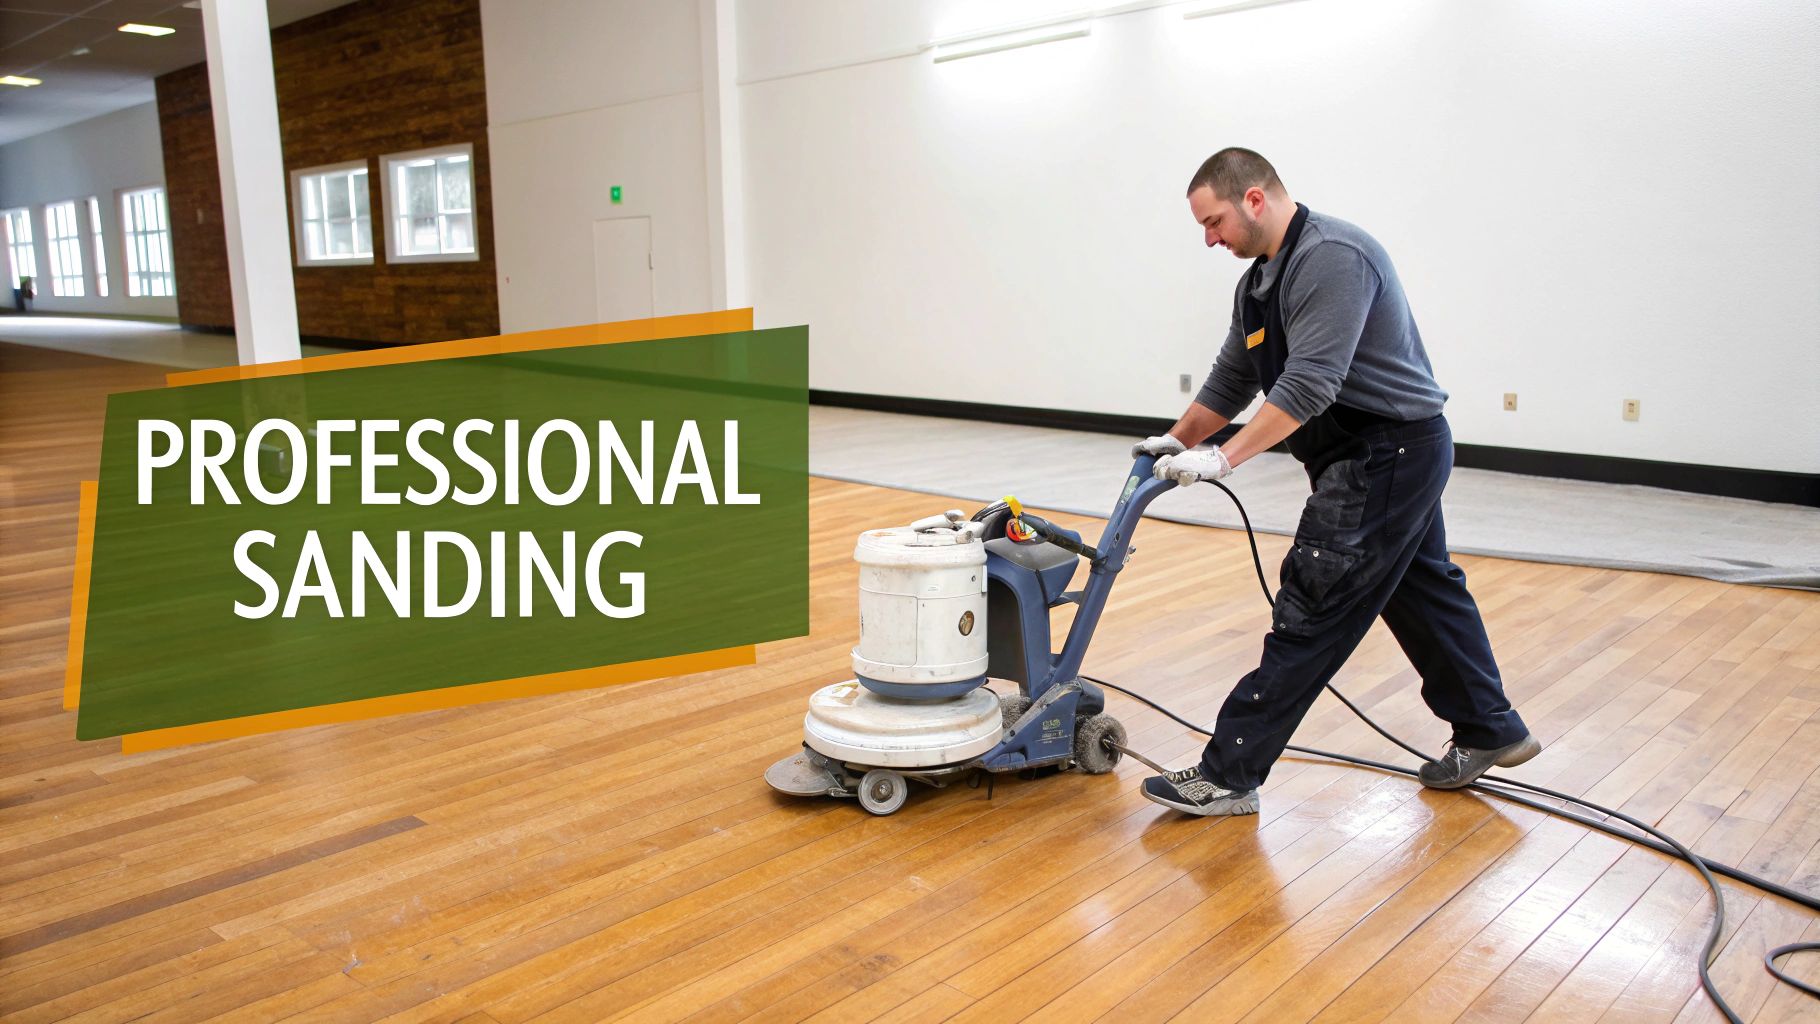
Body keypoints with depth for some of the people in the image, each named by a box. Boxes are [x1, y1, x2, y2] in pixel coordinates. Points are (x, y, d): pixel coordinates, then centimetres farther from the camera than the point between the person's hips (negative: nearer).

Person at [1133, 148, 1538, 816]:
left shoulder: (1332, 257, -21)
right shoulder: (1262, 280, 10)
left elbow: (1309, 385, -28)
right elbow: (1231, 380, 18)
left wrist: (1223, 460, -28)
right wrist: (1177, 444, 12)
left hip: (1388, 456, -11)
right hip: (1399, 455, 11)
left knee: (1311, 614, -9)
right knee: (1422, 591, 20)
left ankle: (1230, 775, -5)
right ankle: (1489, 731, 36)